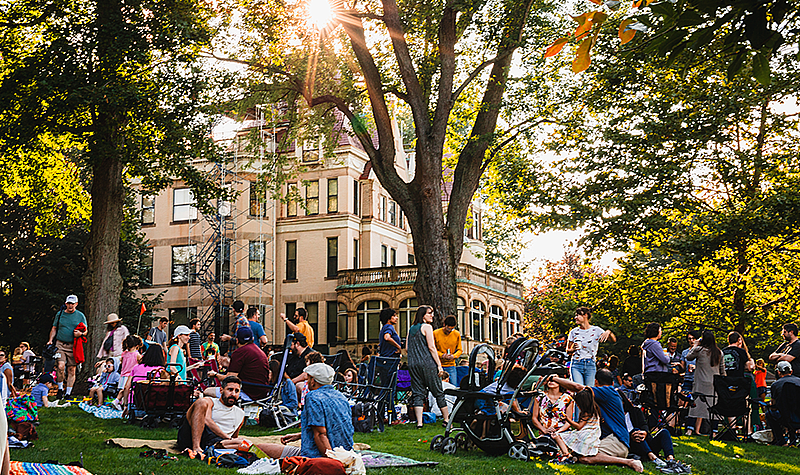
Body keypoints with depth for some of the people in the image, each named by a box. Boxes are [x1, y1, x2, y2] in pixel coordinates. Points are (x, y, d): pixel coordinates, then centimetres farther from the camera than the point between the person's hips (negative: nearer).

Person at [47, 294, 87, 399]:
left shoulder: (80, 316, 7)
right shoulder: (60, 314, 10)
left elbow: (85, 331, 11)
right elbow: (54, 329, 17)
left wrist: (80, 333, -11)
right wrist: (50, 340, 5)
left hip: (73, 346, 0)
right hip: (60, 344, 0)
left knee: (71, 370, 1)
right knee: (61, 366, -16)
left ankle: (68, 393, 10)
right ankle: (60, 388, 4)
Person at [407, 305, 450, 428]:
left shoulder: (411, 329, 16)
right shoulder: (426, 327, -5)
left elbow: (407, 348, 16)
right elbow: (431, 347, -11)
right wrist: (439, 364, -10)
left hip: (413, 365, 6)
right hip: (427, 363, -6)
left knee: (417, 393, 3)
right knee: (438, 392, 5)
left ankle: (419, 422, -6)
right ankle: (446, 419, 12)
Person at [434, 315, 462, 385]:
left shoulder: (457, 334, 2)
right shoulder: (435, 333, -4)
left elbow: (459, 350, 8)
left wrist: (453, 356, -13)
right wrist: (442, 355, -16)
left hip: (451, 366, 2)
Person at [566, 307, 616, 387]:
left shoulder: (596, 330, 2)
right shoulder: (573, 332, 7)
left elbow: (614, 340, -5)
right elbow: (567, 350, 13)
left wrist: (608, 332, -25)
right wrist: (573, 349, -9)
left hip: (590, 365, 0)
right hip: (576, 365, 0)